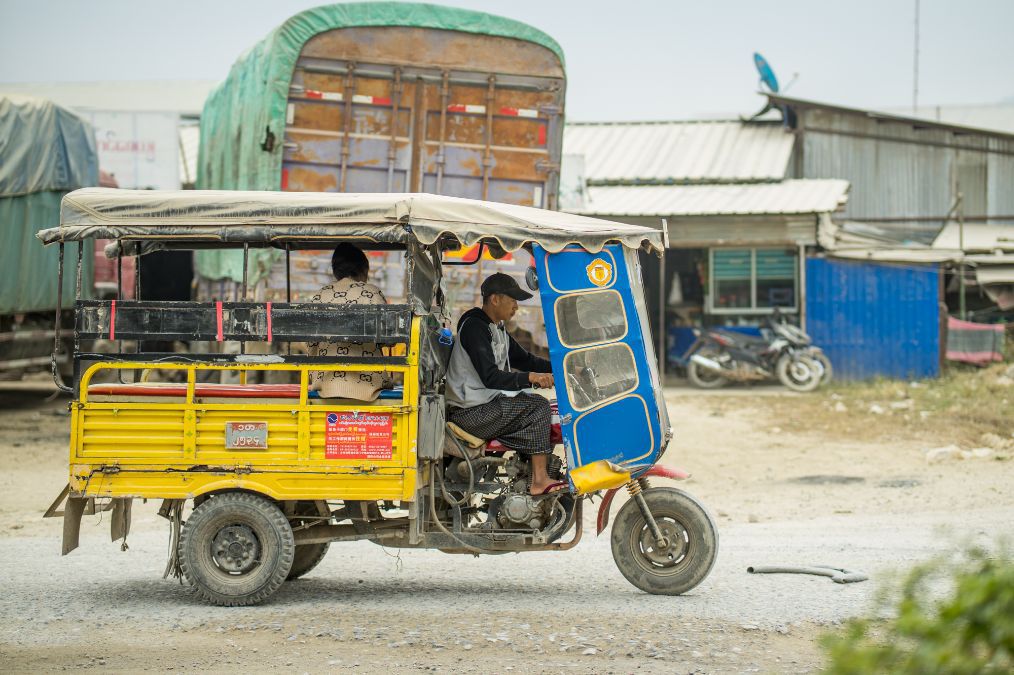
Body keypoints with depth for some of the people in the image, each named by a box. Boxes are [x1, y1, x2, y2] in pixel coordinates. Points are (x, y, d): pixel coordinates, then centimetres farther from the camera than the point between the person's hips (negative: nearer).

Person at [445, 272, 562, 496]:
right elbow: (490, 377, -25)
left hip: (487, 402, 10)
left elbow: (522, 359, 23)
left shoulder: (497, 329, 17)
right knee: (538, 406, -16)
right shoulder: (474, 327, -16)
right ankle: (540, 481, -19)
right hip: (471, 411, -10)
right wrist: (531, 377, -33)